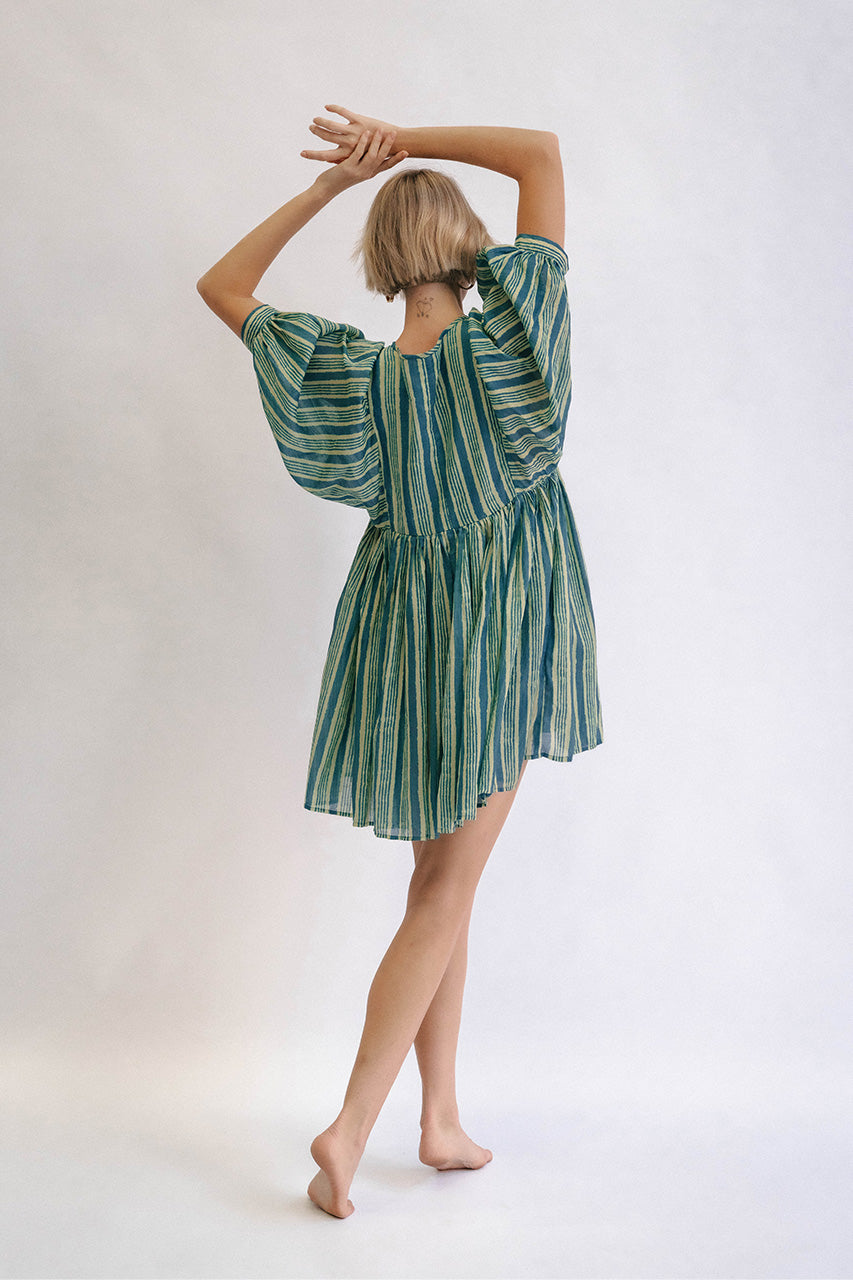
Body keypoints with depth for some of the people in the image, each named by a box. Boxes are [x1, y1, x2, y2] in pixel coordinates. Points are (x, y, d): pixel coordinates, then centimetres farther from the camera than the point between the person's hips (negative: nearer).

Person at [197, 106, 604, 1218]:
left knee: (441, 884, 16)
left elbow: (221, 286, 9)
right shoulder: (501, 343, -13)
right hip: (498, 643, -4)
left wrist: (331, 183, 5)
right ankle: (352, 1126, 2)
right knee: (446, 895, 5)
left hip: (402, 640, 4)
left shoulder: (348, 372, -6)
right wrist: (407, 143, -6)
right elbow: (543, 149, -5)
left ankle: (442, 1120, 25)